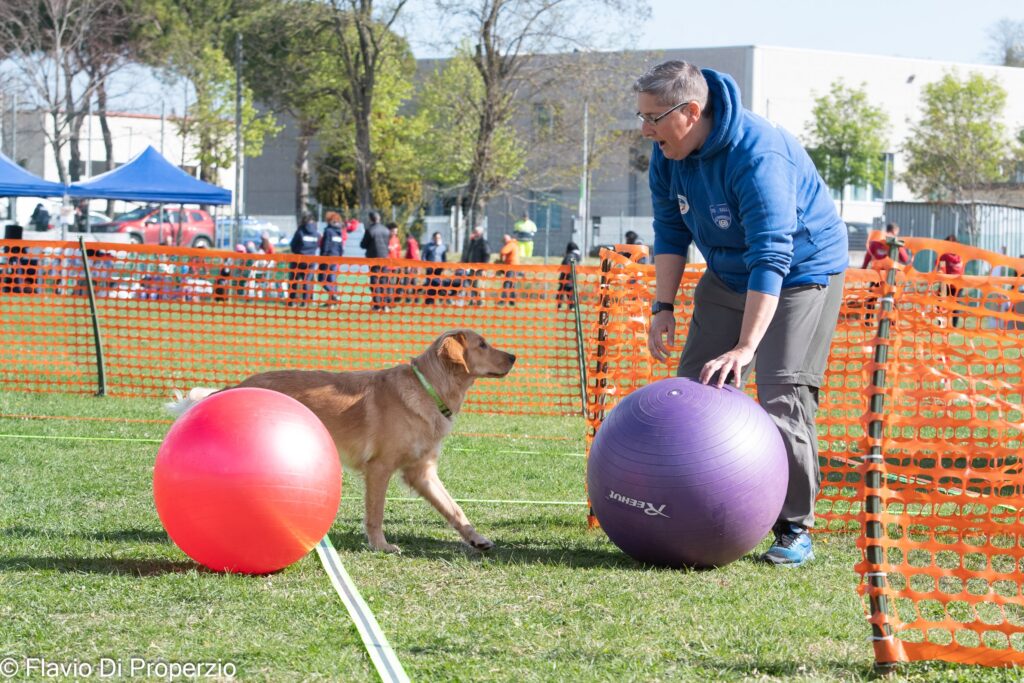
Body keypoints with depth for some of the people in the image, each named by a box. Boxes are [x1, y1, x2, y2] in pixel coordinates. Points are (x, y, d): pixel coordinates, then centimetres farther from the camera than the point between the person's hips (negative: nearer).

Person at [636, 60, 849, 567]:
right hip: (728, 275, 8)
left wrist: (745, 347, -41)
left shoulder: (756, 157, -34)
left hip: (802, 273, -8)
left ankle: (796, 530, -6)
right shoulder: (668, 152, -9)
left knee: (783, 400, -16)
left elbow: (771, 258, -37)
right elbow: (670, 230, 2)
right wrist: (663, 307, -9)